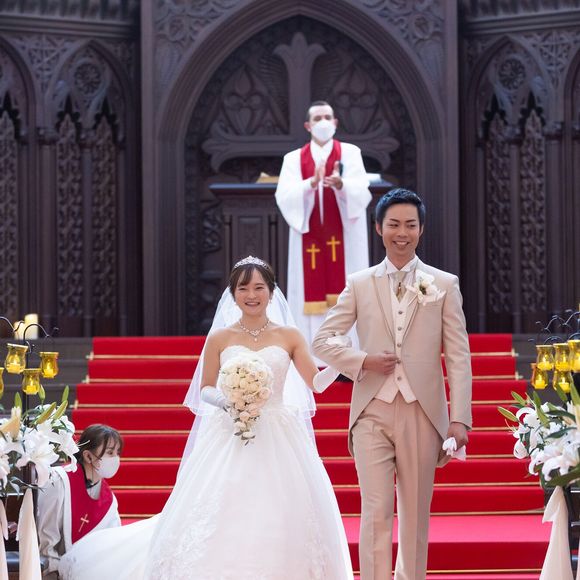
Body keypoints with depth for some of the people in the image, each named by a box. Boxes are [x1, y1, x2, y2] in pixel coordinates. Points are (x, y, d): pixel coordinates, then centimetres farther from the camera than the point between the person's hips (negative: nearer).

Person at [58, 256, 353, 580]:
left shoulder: (289, 337, 6)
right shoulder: (220, 338, 6)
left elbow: (316, 382, -1)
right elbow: (205, 391, 8)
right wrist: (223, 401, -13)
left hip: (277, 440, 0)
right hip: (229, 438, 0)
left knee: (281, 519, -5)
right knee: (220, 518, -8)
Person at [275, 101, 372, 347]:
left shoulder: (350, 153, 5)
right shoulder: (293, 159, 8)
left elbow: (361, 191, -9)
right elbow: (284, 197, -6)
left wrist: (340, 184, -31)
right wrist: (311, 183, -24)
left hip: (343, 240, -1)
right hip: (309, 241, 1)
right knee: (312, 297, -2)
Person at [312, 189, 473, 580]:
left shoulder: (444, 284, 6)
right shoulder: (359, 285, 8)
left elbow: (458, 356, 2)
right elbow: (322, 341, 9)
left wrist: (460, 418, -6)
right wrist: (363, 361, -9)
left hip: (422, 412, 0)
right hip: (373, 412, 0)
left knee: (416, 514, 7)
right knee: (376, 512, -7)